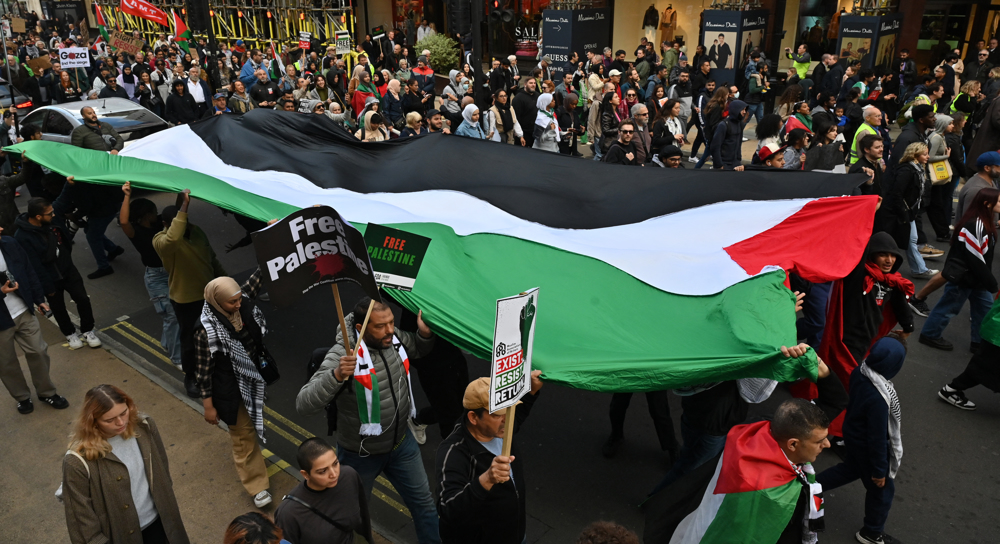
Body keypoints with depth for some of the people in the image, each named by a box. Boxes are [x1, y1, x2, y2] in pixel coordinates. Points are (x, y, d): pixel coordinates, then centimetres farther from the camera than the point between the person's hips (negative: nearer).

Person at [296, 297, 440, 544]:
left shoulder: (393, 337, -12)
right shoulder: (342, 355, -29)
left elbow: (418, 350, 11)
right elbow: (303, 405, -34)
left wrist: (425, 333, -12)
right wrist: (337, 375, -49)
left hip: (401, 442, 5)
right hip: (360, 454, -5)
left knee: (424, 501, 19)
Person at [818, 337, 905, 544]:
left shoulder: (859, 372, -16)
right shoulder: (878, 399, -39)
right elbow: (877, 438, -27)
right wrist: (879, 469, -13)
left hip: (853, 434, 8)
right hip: (867, 447, -8)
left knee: (851, 468, 33)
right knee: (882, 489, 17)